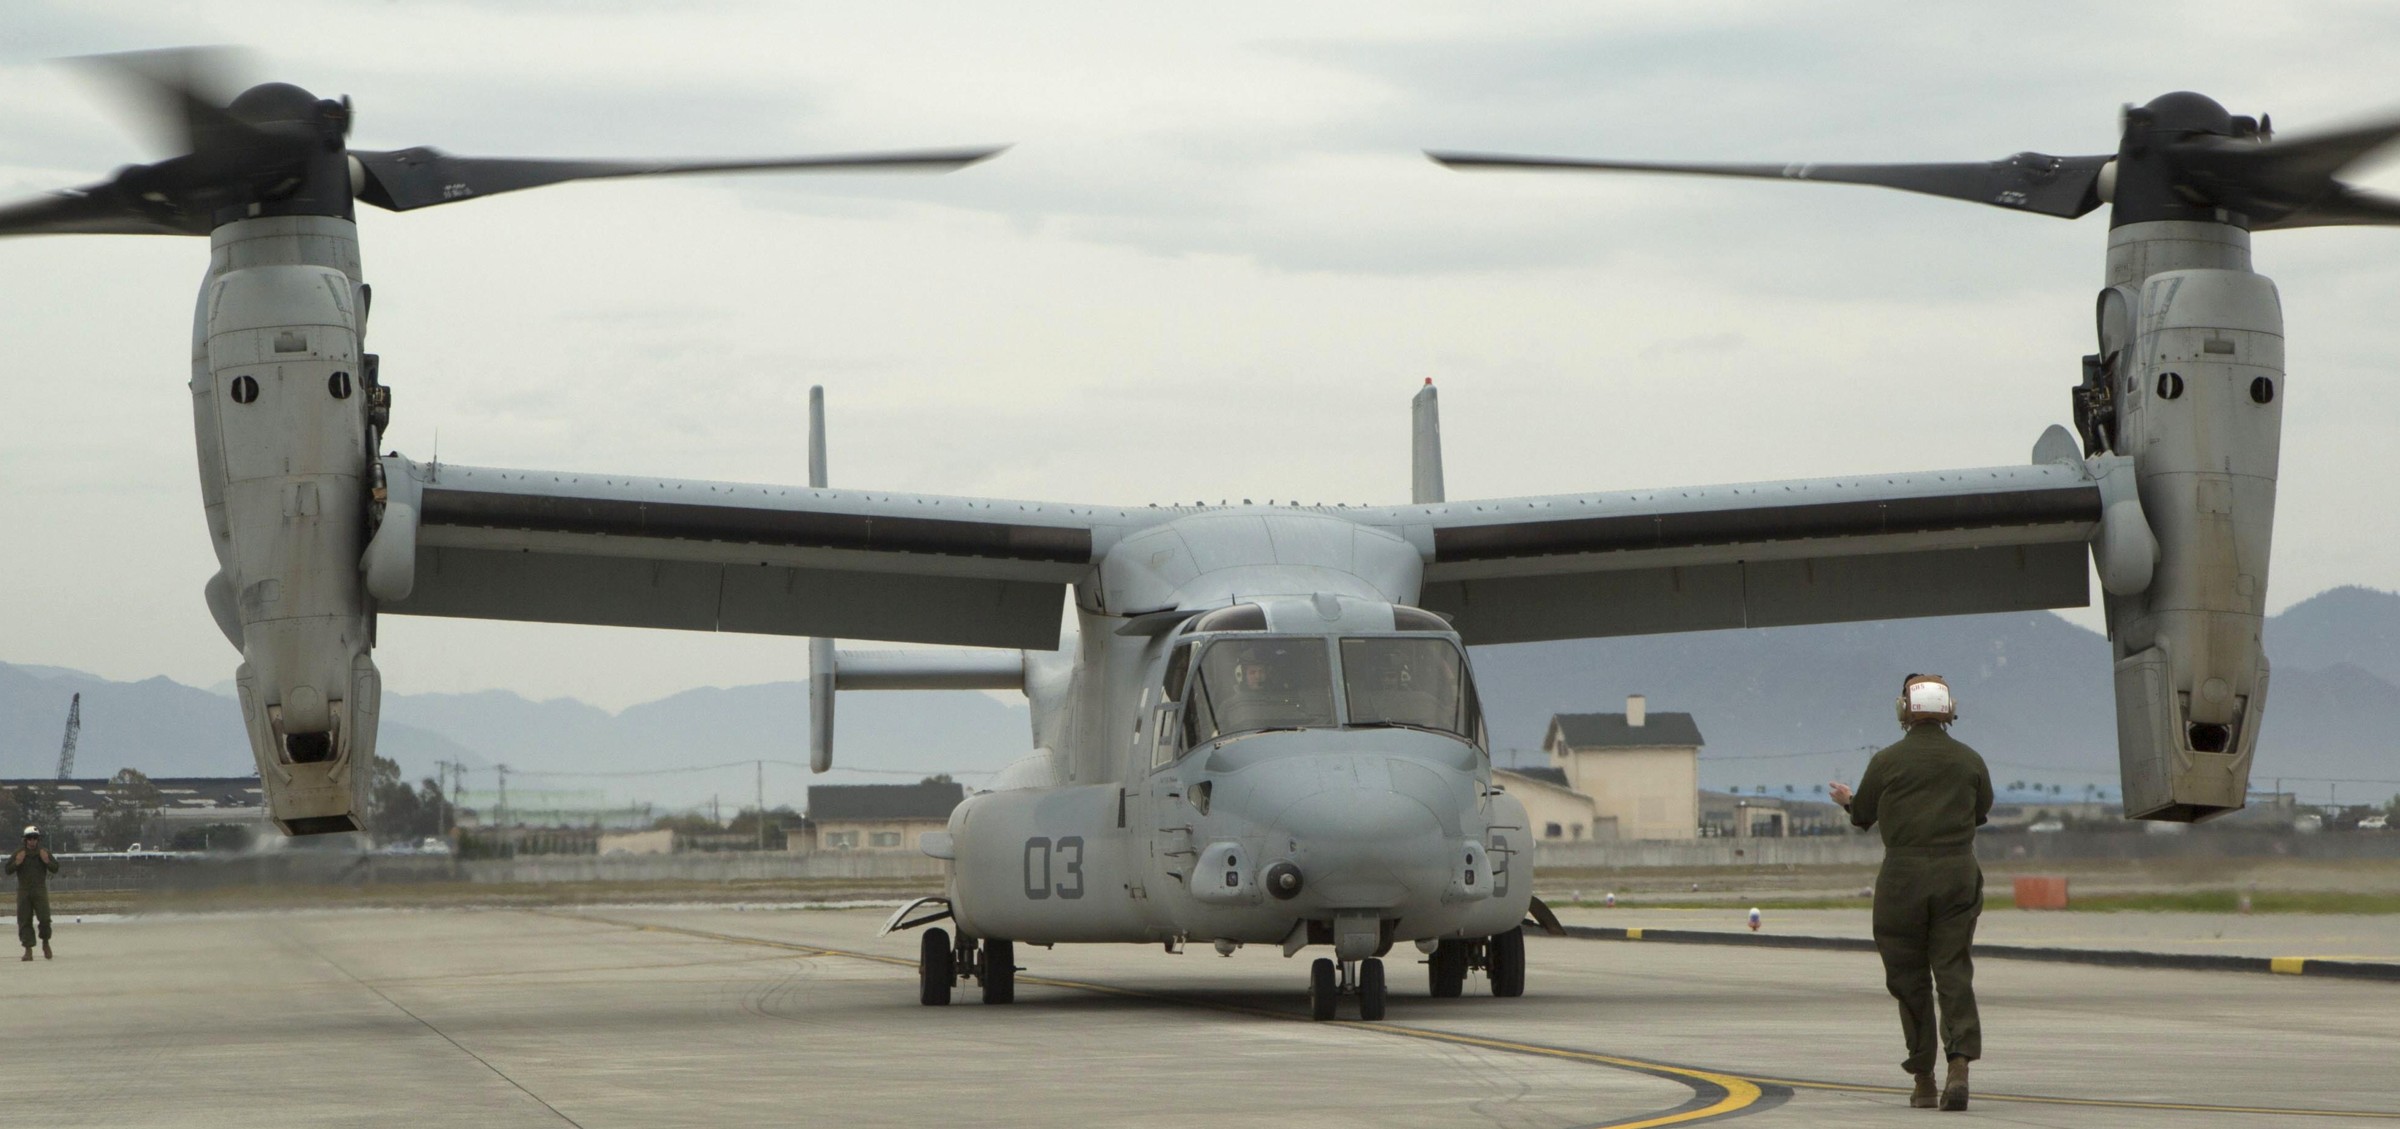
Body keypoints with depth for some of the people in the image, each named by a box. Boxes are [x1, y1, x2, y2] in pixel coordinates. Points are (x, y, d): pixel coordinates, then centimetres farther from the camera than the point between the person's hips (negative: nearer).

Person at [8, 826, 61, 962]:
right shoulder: (19, 853, 1)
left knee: (44, 919, -11)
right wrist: (17, 863, -17)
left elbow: (55, 869, 4)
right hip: (23, 891, 1)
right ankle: (28, 949, 3)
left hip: (40, 890, -1)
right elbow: (8, 870, 1)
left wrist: (47, 861, -14)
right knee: (24, 921, -1)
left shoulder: (44, 852, 3)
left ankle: (45, 943, 13)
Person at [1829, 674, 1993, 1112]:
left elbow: (1862, 815, 7)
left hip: (1904, 876, -2)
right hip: (1958, 872, 2)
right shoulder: (1970, 761, 5)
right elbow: (1982, 812, 18)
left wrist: (1847, 799, 30)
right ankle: (1960, 1063, -20)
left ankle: (1923, 1081, 8)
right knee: (1954, 971, 0)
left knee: (1909, 977, 7)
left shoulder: (1888, 761, -3)